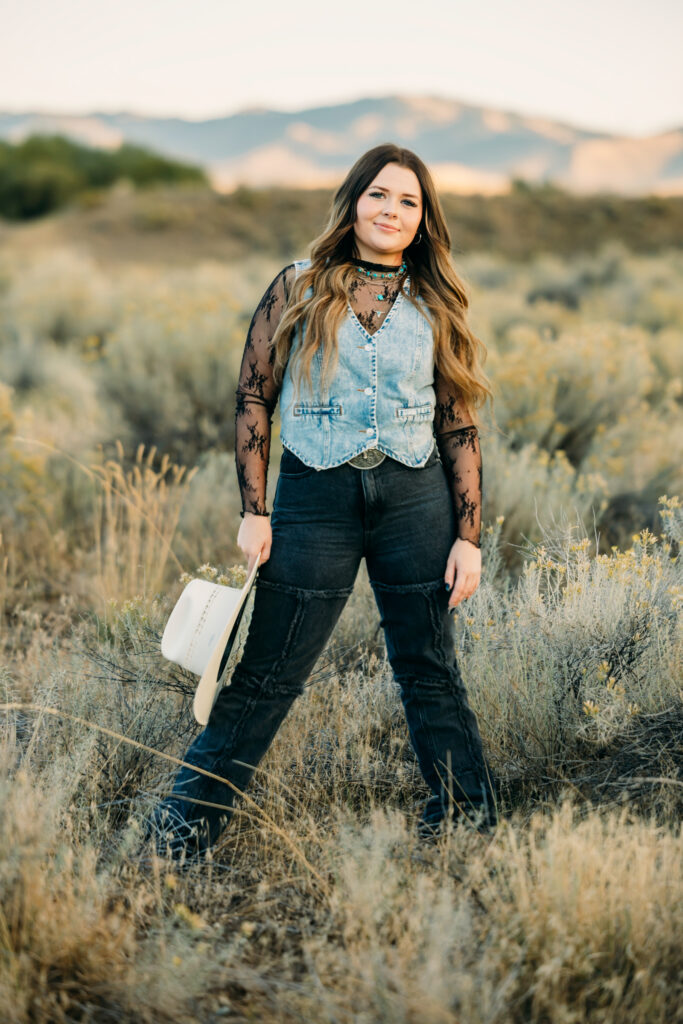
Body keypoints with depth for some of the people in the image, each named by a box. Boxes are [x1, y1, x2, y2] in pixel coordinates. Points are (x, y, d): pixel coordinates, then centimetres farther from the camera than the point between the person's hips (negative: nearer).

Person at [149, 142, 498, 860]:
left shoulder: (435, 308, 7)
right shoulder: (299, 289, 3)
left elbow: (460, 429, 7)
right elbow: (253, 397, 2)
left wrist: (469, 536, 0)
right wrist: (253, 512, -4)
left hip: (414, 497, 2)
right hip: (315, 497, -1)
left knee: (428, 669, 10)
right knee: (268, 672, 2)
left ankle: (471, 821, 24)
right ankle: (189, 816, 15)